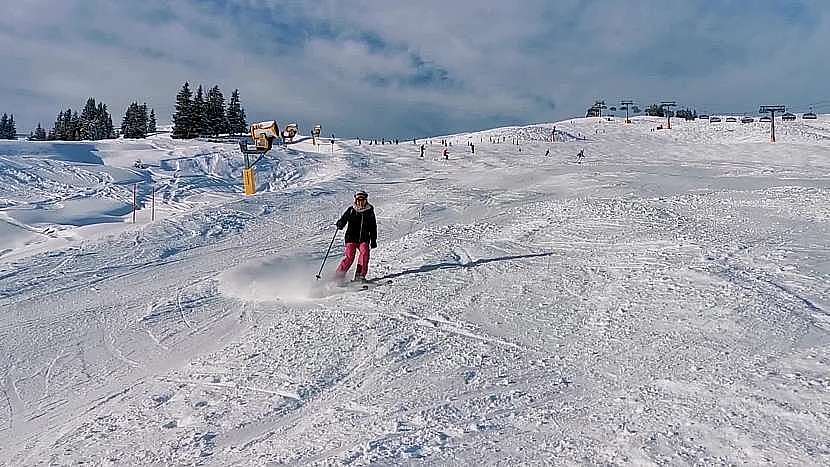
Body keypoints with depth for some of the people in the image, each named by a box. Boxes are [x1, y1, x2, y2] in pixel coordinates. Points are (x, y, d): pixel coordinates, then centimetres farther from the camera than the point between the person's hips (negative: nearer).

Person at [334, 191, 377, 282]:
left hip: (364, 239, 2)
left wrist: (373, 240, 11)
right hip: (351, 237, -2)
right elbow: (343, 219, 3)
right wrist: (340, 224, -21)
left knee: (365, 252, -23)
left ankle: (360, 275, -19)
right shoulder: (351, 210, 4)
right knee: (349, 256, -16)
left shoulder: (369, 212, 9)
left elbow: (373, 228, 15)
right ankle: (338, 277, -9)